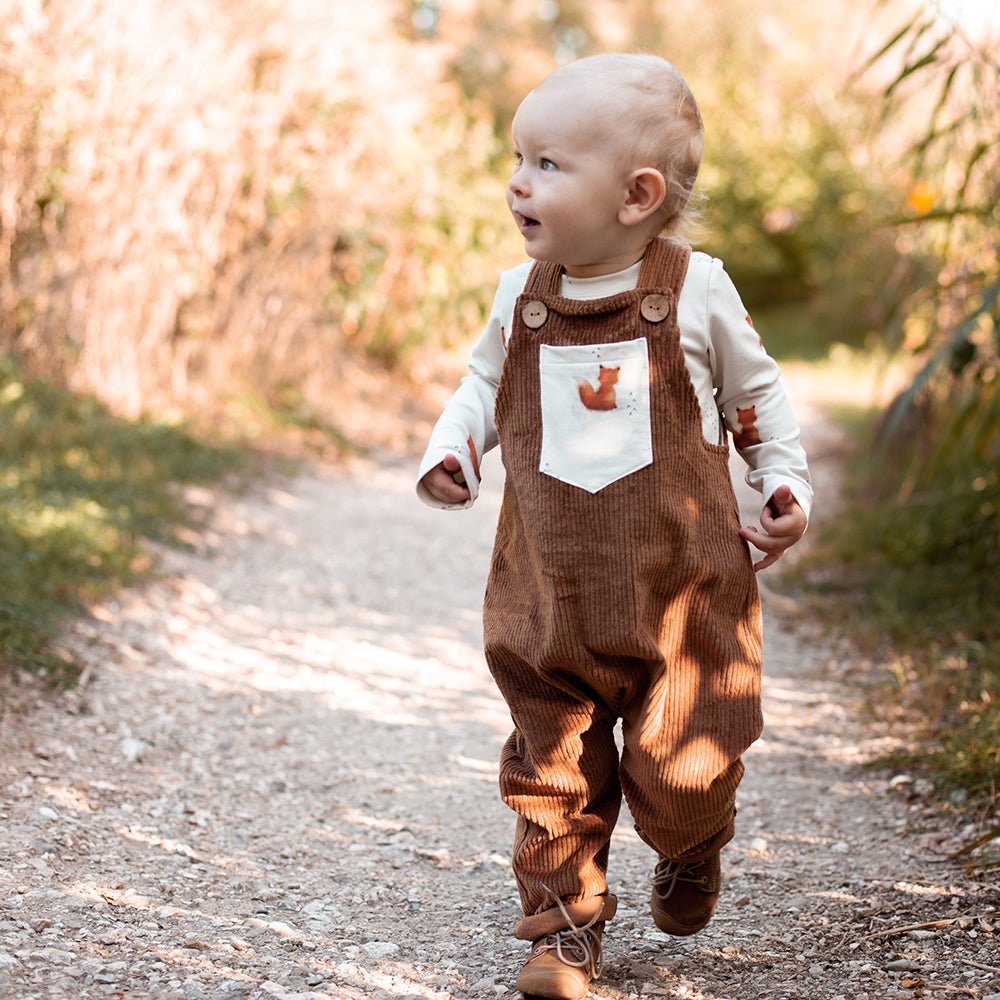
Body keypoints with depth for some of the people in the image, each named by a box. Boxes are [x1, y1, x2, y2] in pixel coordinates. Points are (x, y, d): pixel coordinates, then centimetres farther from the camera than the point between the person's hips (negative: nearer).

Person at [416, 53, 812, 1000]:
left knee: (679, 765, 3)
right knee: (551, 763, 3)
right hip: (549, 593, 2)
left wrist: (786, 484, 4)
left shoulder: (696, 290, -5)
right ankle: (564, 921, 19)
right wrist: (450, 448, 0)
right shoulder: (520, 297, 1)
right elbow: (486, 380, 18)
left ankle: (690, 850, 37)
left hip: (682, 588, -2)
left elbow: (755, 392, 10)